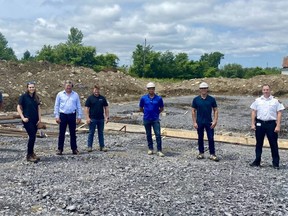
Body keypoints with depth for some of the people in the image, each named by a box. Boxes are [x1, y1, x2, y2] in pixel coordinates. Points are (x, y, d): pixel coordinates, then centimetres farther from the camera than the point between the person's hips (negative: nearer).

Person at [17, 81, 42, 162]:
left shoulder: (36, 97, 10)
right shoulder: (23, 96, -5)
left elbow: (38, 108, 12)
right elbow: (19, 108, -4)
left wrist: (39, 118, 4)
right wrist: (23, 118, -11)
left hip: (35, 120, 5)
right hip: (27, 120, -5)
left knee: (33, 137, 10)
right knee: (32, 136, -12)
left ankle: (31, 153, 22)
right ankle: (29, 155, -4)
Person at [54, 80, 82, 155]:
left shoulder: (75, 95, 6)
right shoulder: (60, 94, 3)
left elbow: (79, 106, 8)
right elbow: (56, 106, 5)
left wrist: (79, 116, 3)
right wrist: (57, 116, -2)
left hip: (72, 115, 1)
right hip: (63, 115, -1)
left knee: (73, 133, 7)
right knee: (61, 133, 2)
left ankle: (74, 149, 13)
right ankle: (60, 149, 8)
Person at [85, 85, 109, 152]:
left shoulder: (102, 98, 8)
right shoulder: (90, 98, -2)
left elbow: (106, 107, 10)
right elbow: (86, 108, -5)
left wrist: (107, 117, 2)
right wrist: (87, 118, -13)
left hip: (101, 119, 3)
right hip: (92, 119, -3)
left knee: (101, 133, 9)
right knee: (91, 133, 2)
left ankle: (102, 146, 14)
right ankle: (89, 146, 9)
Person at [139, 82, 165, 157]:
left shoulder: (159, 98, -3)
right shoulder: (143, 98, -2)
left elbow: (161, 108, 10)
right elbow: (141, 108, 11)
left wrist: (156, 113, 6)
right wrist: (146, 113, 11)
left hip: (155, 119, -1)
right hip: (146, 119, 1)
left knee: (158, 135, -7)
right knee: (148, 135, 11)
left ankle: (159, 150, -3)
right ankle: (150, 149, 24)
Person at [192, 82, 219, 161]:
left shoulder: (211, 99, 0)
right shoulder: (196, 99, -1)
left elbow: (215, 110, 2)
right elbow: (193, 111, 2)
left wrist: (215, 121, -7)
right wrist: (194, 122, -3)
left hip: (209, 122, 0)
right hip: (199, 123, 0)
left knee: (211, 138, -1)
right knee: (200, 138, 9)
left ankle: (212, 154, 5)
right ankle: (201, 153, 20)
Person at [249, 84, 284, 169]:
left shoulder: (276, 101, 0)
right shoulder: (257, 100, 6)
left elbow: (279, 113, -1)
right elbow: (253, 112, 8)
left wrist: (278, 126, -8)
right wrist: (253, 124, 2)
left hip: (271, 124, -2)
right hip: (259, 123, 2)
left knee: (274, 144, 2)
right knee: (259, 143, 9)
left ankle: (275, 163, 11)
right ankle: (257, 161, 18)